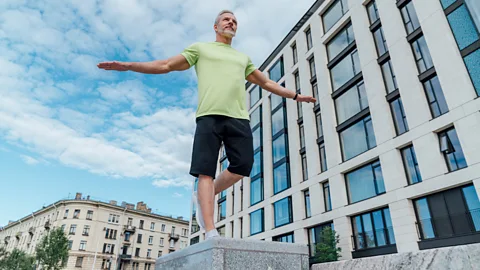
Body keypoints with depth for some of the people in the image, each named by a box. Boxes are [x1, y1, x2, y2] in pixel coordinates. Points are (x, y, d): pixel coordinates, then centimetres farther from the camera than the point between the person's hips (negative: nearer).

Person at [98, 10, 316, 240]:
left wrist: (295, 95, 34)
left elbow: (266, 83, 36)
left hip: (239, 117, 4)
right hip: (209, 115, -4)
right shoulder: (200, 48, 20)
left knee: (242, 166, -8)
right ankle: (211, 232, -9)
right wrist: (127, 65, 7)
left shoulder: (243, 58, 31)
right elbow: (165, 66, 15)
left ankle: (204, 198, 16)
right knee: (206, 171, -10)